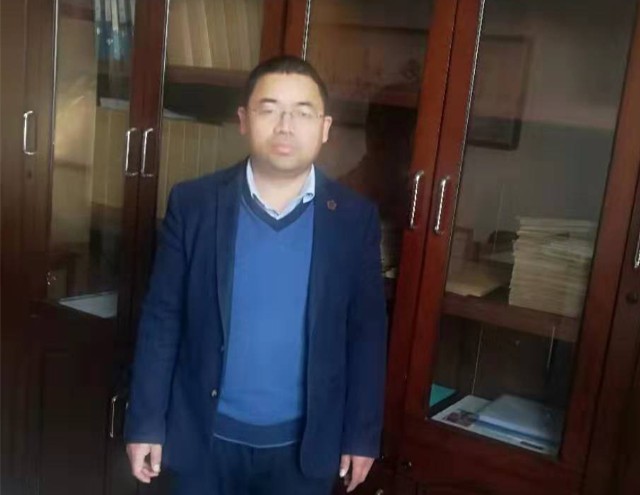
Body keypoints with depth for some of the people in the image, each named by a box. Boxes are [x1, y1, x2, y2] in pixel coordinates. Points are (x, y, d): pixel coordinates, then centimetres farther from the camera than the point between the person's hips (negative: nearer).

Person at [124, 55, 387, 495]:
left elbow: (367, 333, -2)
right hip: (206, 436, 0)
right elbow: (162, 320, -4)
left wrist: (362, 435, 1)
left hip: (304, 444, 1)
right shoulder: (193, 204, -9)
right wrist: (146, 424, -4)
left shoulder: (355, 218, -7)